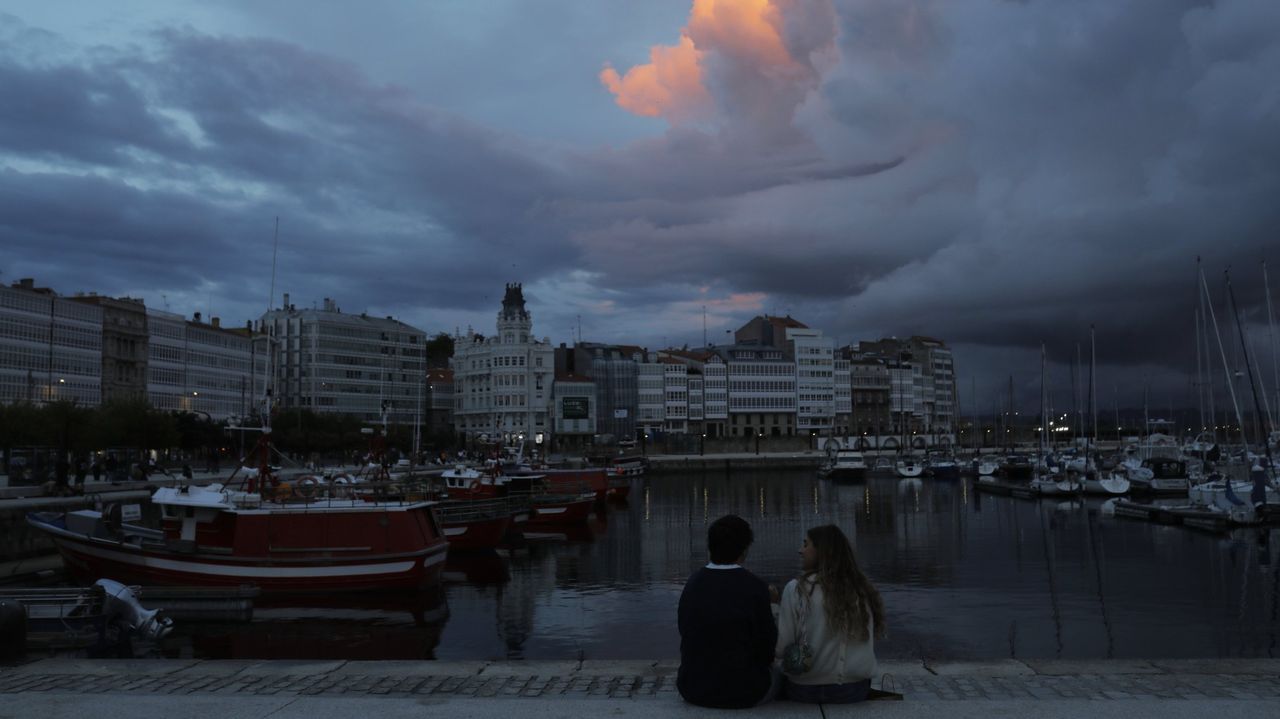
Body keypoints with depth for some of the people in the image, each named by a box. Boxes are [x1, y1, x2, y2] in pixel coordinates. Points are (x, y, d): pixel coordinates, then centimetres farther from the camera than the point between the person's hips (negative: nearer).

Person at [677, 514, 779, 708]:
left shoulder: (692, 583, -4)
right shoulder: (755, 587, -17)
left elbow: (685, 633, 5)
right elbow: (766, 646, -10)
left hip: (694, 691, 4)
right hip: (743, 693, -4)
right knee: (776, 675, 29)